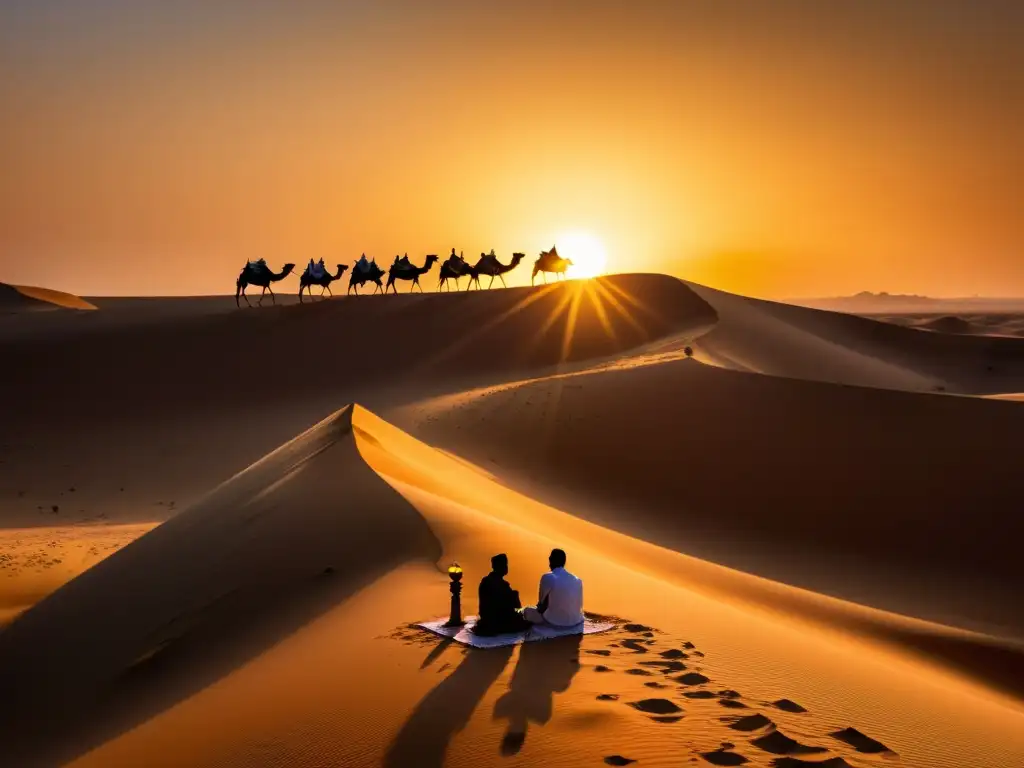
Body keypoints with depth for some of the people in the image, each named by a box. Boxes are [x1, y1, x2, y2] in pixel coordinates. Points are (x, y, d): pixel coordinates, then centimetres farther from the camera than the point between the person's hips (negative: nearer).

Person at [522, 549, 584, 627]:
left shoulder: (547, 578, -11)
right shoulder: (578, 580, 3)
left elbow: (542, 602, 0)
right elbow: (579, 605, 11)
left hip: (555, 621, -5)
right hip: (576, 621, 5)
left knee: (527, 611, 21)